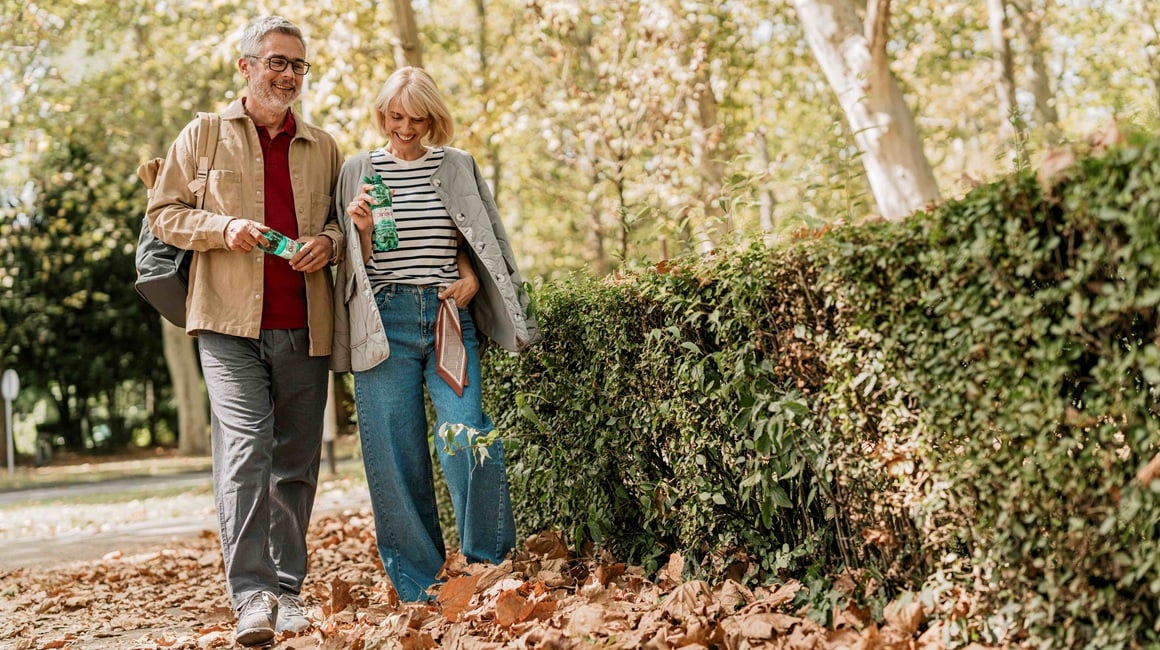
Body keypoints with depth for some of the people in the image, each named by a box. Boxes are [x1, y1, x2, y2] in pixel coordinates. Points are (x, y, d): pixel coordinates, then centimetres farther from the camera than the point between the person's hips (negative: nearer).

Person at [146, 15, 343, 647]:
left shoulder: (323, 147, 17)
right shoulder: (202, 136, 9)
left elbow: (348, 216, 23)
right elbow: (163, 215, 8)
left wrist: (328, 240, -1)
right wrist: (223, 228, -10)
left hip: (305, 326, 3)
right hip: (230, 321, -3)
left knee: (296, 461, 6)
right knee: (244, 449, -16)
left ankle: (288, 589, 15)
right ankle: (251, 596, -17)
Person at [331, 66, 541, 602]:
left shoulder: (458, 167, 12)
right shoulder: (358, 170, 9)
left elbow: (476, 239, 18)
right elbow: (357, 262, 9)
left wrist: (471, 278, -1)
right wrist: (362, 230, -12)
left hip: (448, 316, 1)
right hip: (385, 321, 0)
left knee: (469, 437, -14)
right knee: (396, 454, -1)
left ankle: (488, 566, 2)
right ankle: (419, 585, 8)